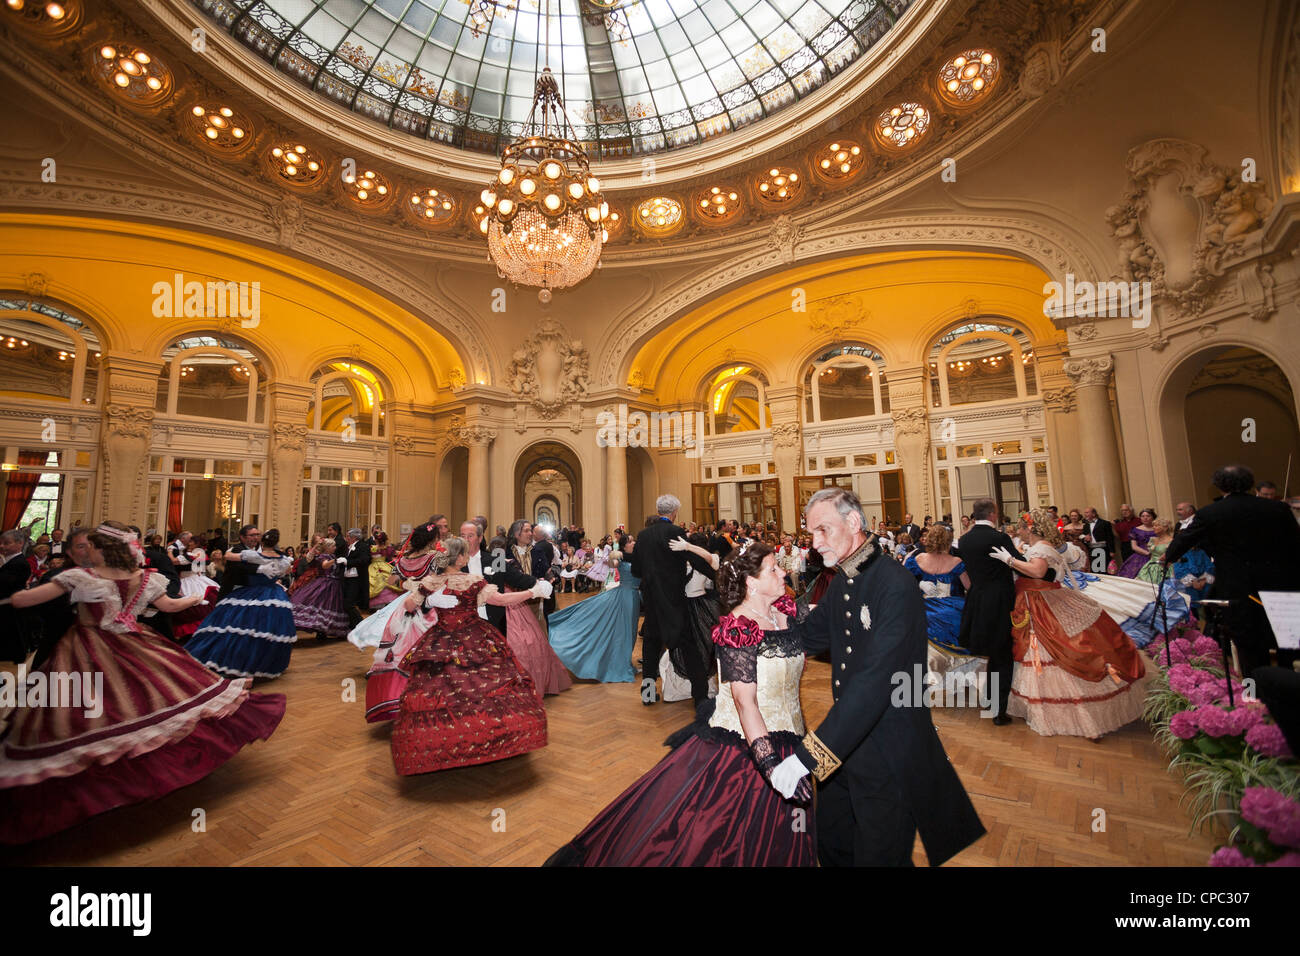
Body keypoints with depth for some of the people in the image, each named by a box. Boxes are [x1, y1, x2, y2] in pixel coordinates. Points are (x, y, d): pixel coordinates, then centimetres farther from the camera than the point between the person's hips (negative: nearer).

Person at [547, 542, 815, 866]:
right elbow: (745, 703, -27)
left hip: (786, 742, 7)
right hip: (742, 744, -7)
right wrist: (770, 764, -33)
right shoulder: (737, 629, -23)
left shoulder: (786, 611, 0)